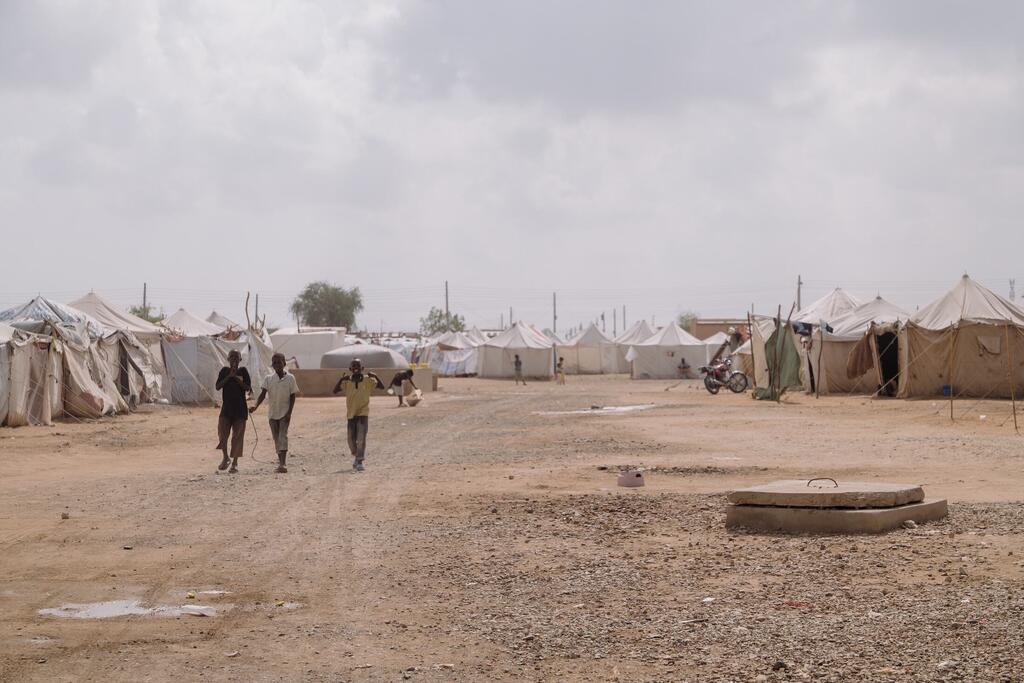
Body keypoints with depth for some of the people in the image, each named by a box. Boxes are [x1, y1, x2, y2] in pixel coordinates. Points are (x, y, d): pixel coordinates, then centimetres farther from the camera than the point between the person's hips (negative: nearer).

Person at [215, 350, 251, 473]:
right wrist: (229, 376, -12)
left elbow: (248, 388, -7)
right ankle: (226, 458, 9)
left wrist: (236, 378, -15)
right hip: (226, 407, 1)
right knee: (222, 433, -10)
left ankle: (235, 462, 8)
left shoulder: (243, 371, 2)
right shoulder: (224, 371, 6)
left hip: (240, 409, -1)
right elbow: (218, 386, -5)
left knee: (237, 436, 0)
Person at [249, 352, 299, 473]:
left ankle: (283, 464, -25)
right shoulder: (268, 378, 1)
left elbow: (293, 396, -1)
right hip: (272, 413, 4)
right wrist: (256, 406, -23)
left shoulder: (290, 378, -4)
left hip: (284, 413, -4)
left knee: (283, 437, -16)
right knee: (276, 439, 8)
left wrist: (289, 413, -10)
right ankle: (281, 462, 19)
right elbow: (263, 394, -6)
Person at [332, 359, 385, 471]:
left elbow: (382, 386, -9)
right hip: (351, 414, 2)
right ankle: (355, 457, 33)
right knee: (351, 439, 8)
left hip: (363, 413, -2)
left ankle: (360, 461, -9)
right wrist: (341, 379, -19)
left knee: (361, 438, -12)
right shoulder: (347, 381, 2)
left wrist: (375, 376, -22)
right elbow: (335, 391, -6)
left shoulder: (367, 380, -2)